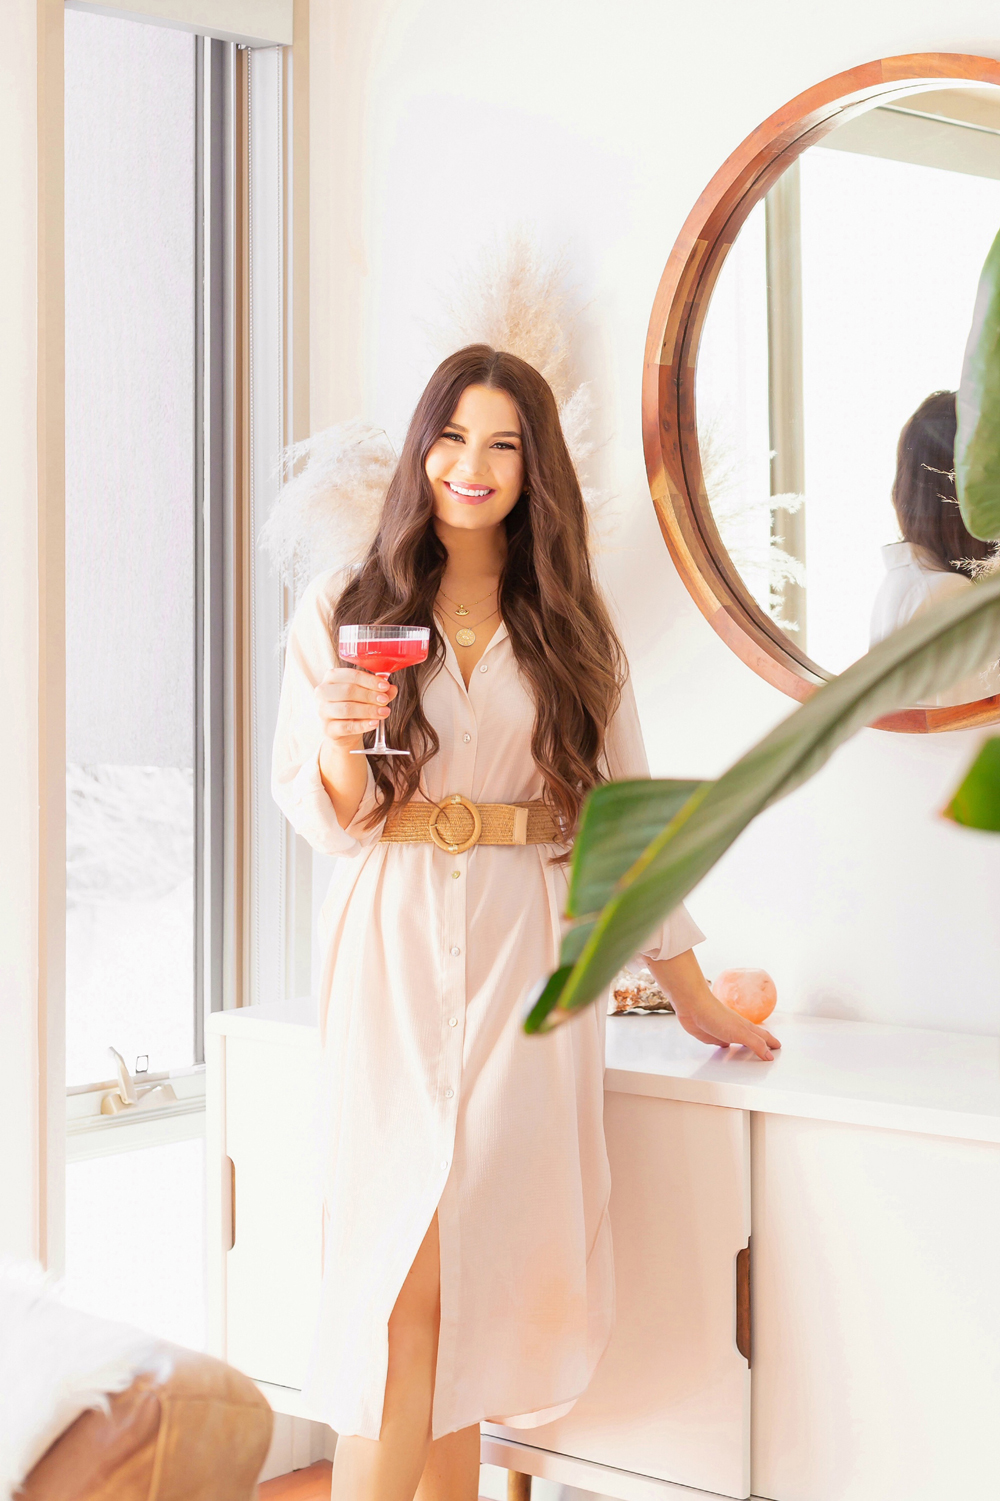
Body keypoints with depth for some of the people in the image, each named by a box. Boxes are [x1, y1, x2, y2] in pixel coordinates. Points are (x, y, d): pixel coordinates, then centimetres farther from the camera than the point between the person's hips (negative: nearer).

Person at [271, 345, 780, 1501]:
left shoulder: (571, 630, 12)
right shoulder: (345, 610, 7)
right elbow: (325, 820, 3)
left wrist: (694, 999, 13)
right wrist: (344, 740, -19)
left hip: (527, 959, 1)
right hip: (394, 958, -1)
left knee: (475, 1268, -2)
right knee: (408, 1270, -7)